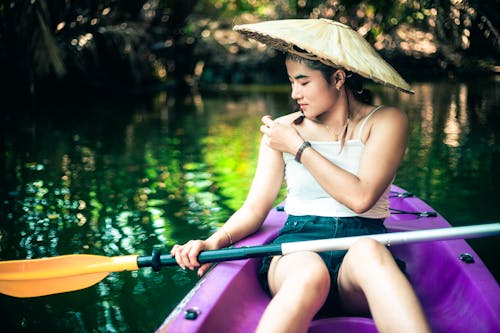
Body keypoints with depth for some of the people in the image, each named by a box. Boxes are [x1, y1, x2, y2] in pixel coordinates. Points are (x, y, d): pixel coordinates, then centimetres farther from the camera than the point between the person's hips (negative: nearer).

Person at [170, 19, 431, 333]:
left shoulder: (385, 121, 4)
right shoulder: (283, 129, 11)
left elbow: (360, 197, -11)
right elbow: (255, 208, 7)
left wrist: (299, 148, -5)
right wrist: (215, 242, -12)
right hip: (297, 246, 1)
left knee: (368, 252, -39)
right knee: (308, 272, -37)